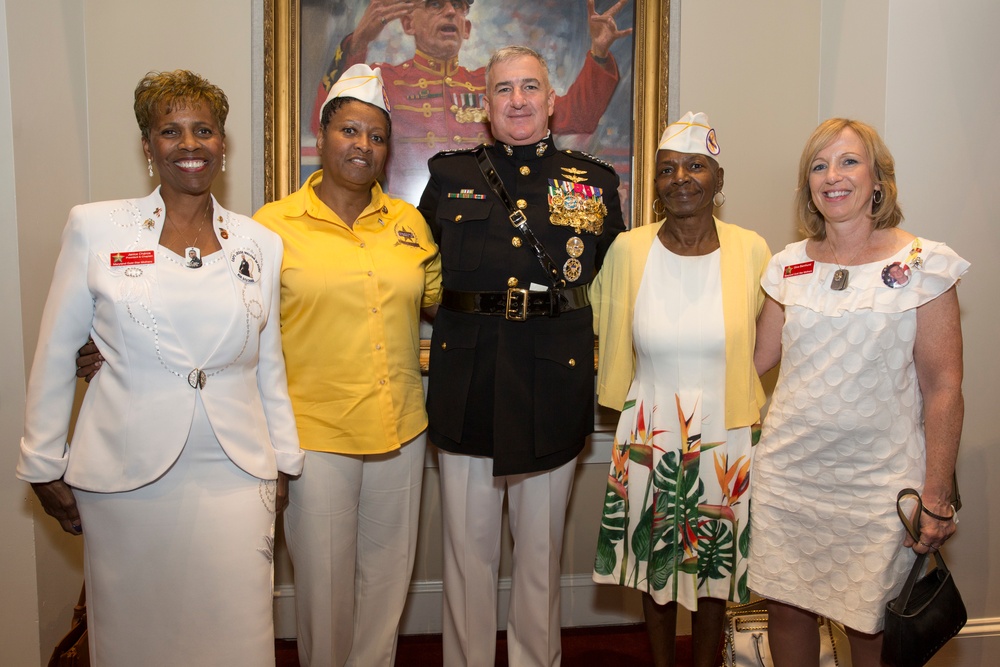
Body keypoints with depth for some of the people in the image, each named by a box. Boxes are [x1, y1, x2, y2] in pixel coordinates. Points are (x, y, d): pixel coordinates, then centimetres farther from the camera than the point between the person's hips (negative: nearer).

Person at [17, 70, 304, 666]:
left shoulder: (261, 243, 4)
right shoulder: (95, 227, -1)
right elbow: (56, 353, 4)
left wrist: (283, 463, 10)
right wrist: (44, 466, 4)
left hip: (235, 474, 1)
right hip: (126, 472, -1)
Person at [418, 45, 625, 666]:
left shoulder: (595, 182, 8)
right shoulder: (449, 175, 8)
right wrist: (462, 314, -1)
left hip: (553, 385, 0)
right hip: (467, 387, 1)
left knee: (542, 548, 13)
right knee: (468, 546, 11)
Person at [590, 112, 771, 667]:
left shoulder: (751, 251, -6)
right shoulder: (627, 251, -6)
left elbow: (767, 340, 8)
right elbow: (604, 328, 8)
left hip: (725, 437, 0)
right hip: (649, 436, 1)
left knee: (715, 569, 14)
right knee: (655, 565, 16)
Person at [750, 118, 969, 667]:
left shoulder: (923, 264, -5)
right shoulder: (790, 265, 5)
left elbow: (943, 389, -5)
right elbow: (755, 357, 13)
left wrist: (935, 498, -7)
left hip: (878, 482, -3)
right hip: (788, 472, 3)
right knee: (785, 607, 12)